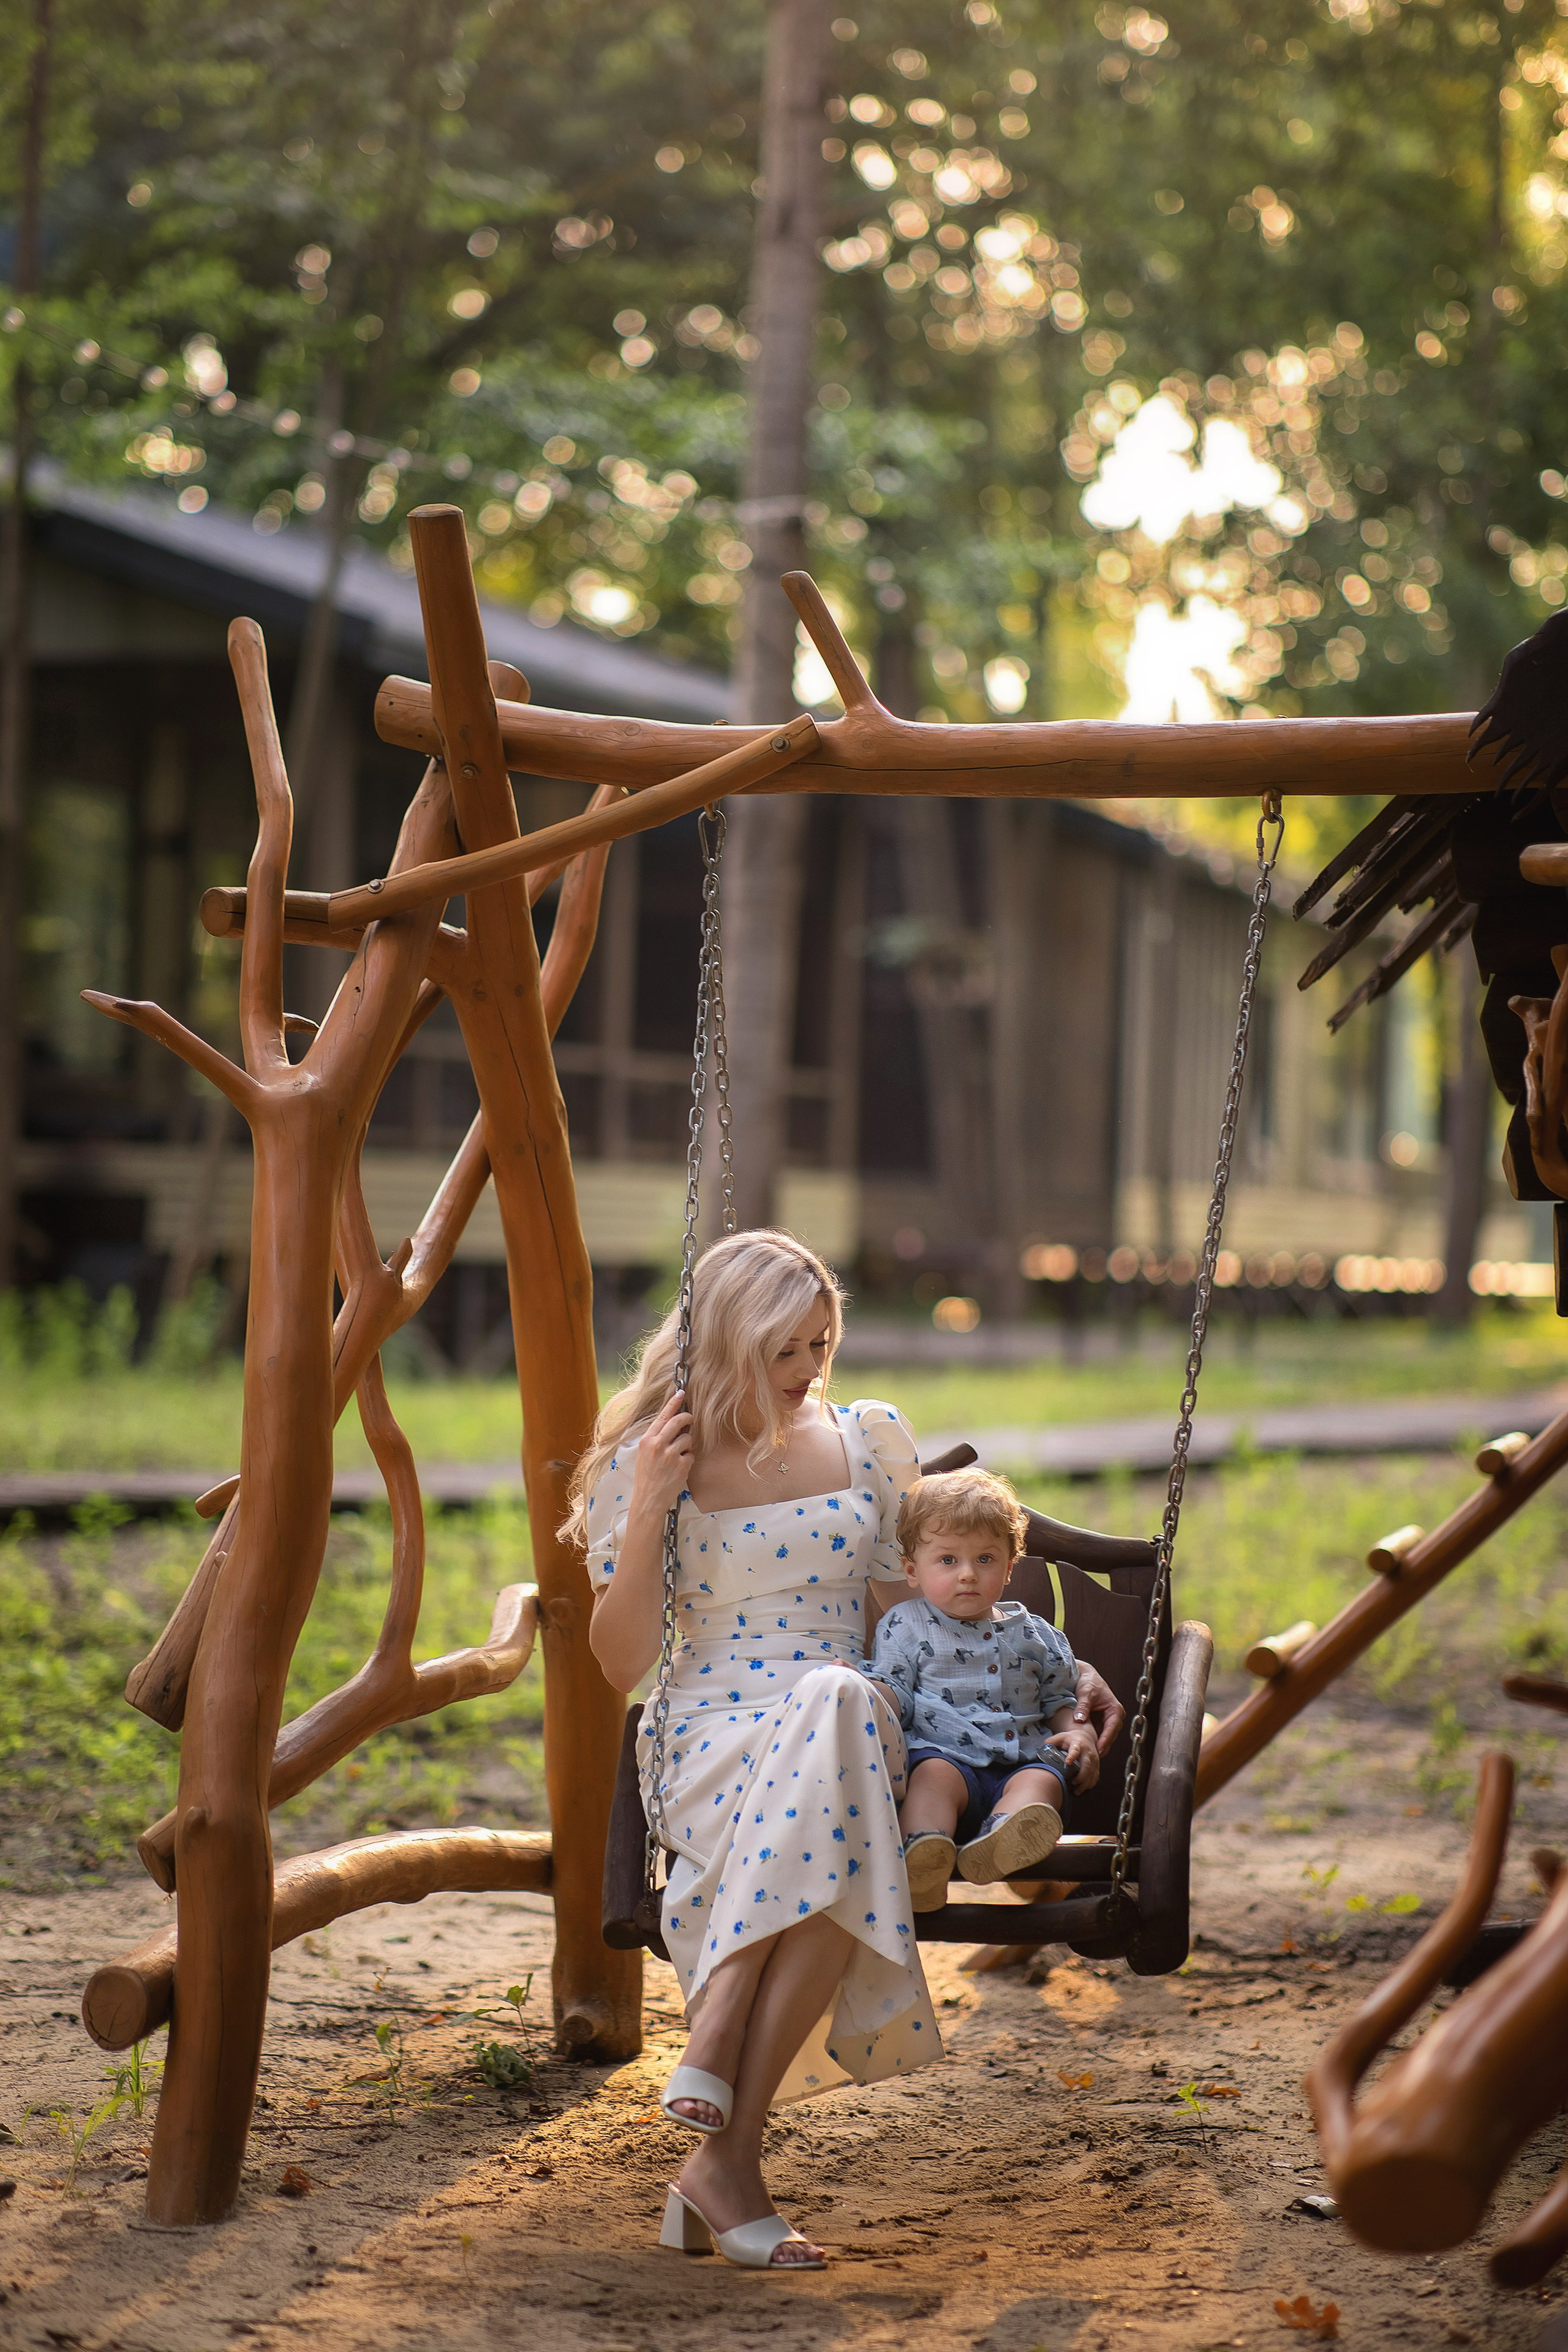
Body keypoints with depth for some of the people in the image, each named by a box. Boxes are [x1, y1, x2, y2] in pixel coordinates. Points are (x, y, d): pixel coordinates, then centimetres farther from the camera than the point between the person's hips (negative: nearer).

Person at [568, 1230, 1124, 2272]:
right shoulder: (650, 1463, 6)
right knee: (830, 1706, -38)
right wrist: (646, 1513, -9)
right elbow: (622, 1664, 1)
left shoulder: (871, 1438, 14)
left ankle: (722, 2157, -37)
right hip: (713, 1742, -2)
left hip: (855, 1734, 2)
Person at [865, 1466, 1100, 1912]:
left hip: (1022, 1762, 2)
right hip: (943, 1752, -2)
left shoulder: (1034, 1634, 25)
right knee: (936, 1774, -36)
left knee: (1042, 1779, -31)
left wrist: (1078, 1733, 8)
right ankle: (923, 1850, -64)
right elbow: (895, 1690, 6)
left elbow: (1060, 1699, 30)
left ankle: (1004, 1836, -64)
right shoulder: (906, 1626, 16)